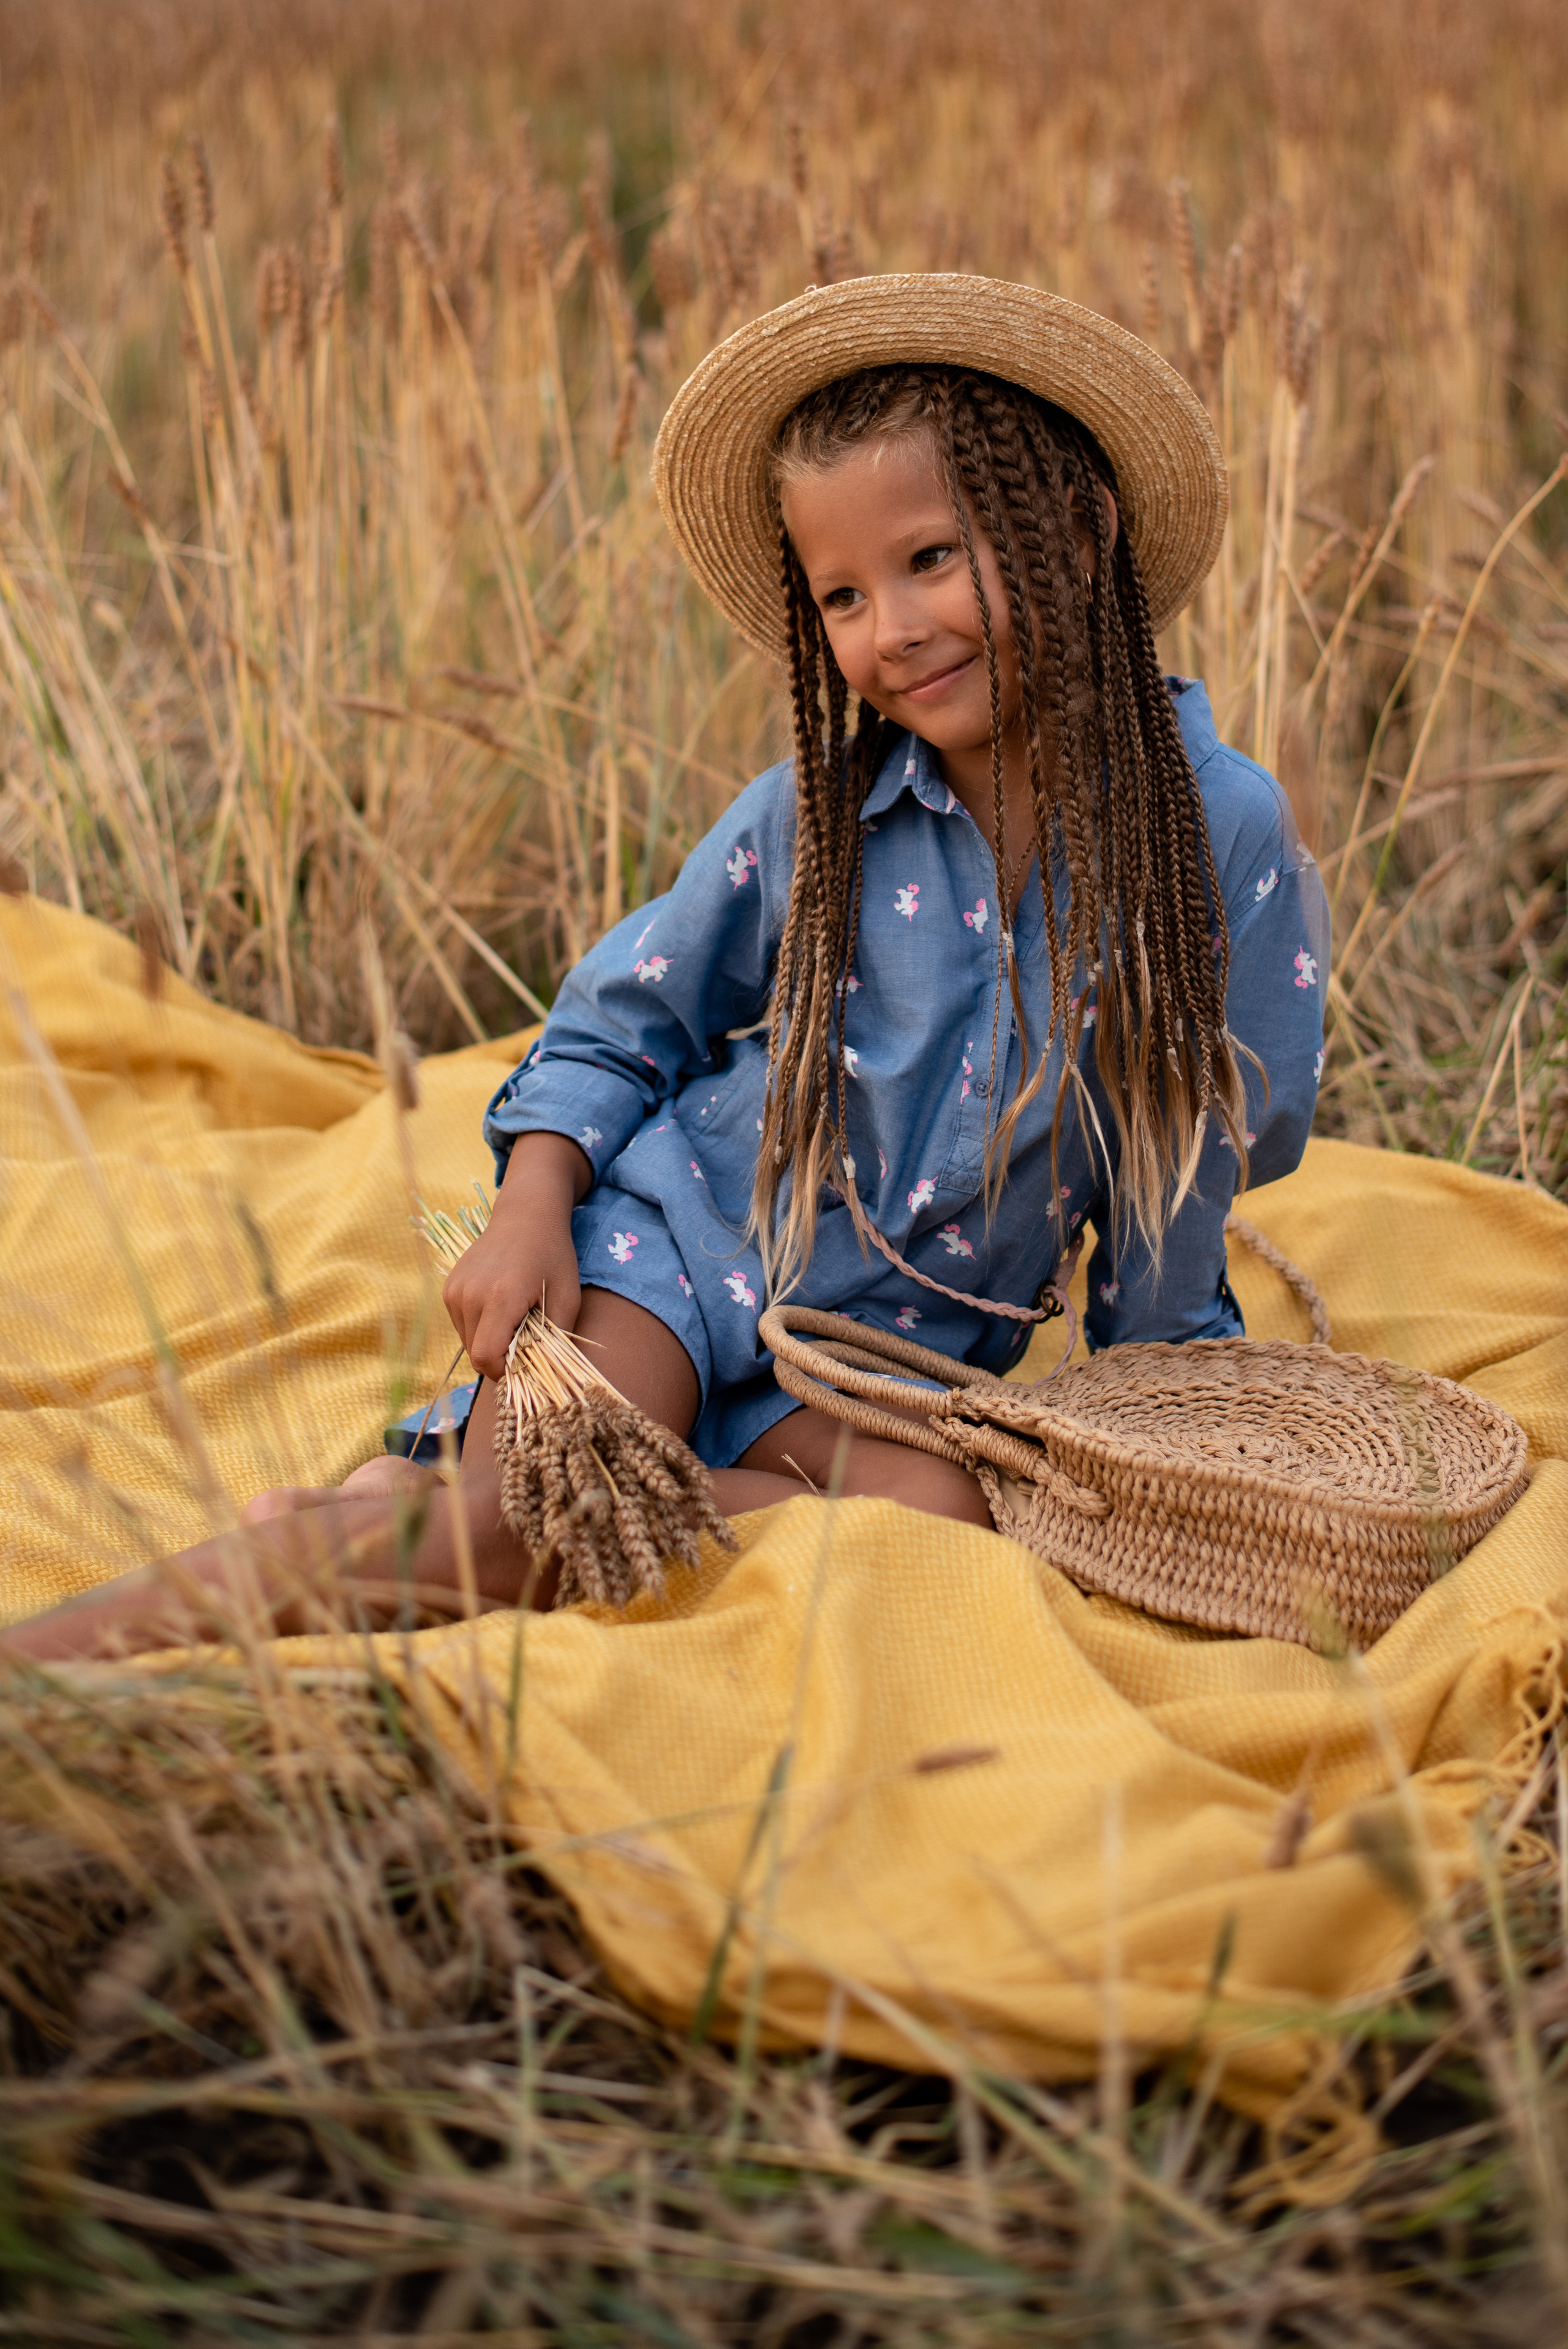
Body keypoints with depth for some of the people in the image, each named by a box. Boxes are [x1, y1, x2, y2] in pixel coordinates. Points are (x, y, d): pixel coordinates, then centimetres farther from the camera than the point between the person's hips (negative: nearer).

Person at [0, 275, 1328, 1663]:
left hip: (893, 1355, 1)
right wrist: (531, 1208, -8)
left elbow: (1202, 1151, 0)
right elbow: (623, 1019, 8)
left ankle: (399, 1536, -25)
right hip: (676, 1239, 0)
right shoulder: (816, 813, -4)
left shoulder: (1220, 834, -10)